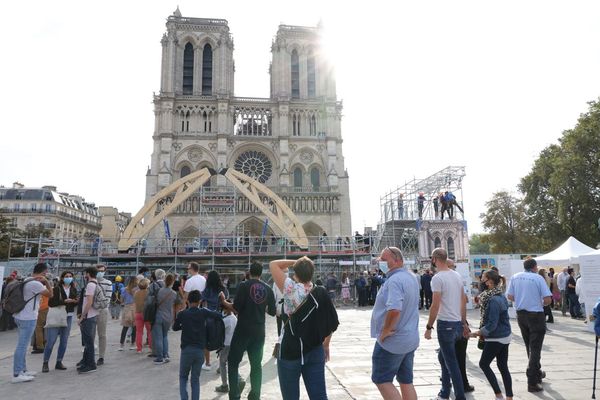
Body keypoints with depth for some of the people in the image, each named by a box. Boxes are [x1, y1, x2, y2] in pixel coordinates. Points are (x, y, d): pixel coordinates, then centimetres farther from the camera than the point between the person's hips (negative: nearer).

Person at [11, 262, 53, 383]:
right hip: (28, 318, -10)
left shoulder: (27, 281, 10)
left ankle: (22, 370, 24)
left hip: (21, 317, 10)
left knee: (22, 345, 16)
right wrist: (46, 281, -9)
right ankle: (17, 375, -2)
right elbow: (50, 294, -10)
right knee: (22, 346, -6)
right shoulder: (36, 284, -18)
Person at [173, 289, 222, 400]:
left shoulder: (182, 314, -3)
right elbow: (219, 315, 0)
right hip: (200, 350, 1)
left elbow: (175, 328, 12)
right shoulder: (203, 312, -3)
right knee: (195, 379, 13)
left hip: (186, 350, -1)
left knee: (183, 377, 17)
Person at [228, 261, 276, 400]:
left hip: (243, 329, -3)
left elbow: (236, 306, -16)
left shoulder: (244, 285, -8)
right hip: (259, 331, 4)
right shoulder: (268, 289, 4)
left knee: (233, 361, 7)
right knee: (256, 364, 13)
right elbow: (272, 312, 8)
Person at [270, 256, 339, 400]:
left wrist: (295, 262, -3)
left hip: (290, 351, -4)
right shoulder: (322, 293, -2)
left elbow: (273, 265, -10)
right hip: (315, 351, 4)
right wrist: (326, 345, 16)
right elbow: (331, 322, 4)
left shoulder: (292, 290, -15)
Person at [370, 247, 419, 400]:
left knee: (381, 379, 4)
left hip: (392, 340, -9)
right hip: (410, 338, 9)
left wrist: (385, 331, -21)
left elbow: (394, 310, -35)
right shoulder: (412, 277, 9)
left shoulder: (395, 280, -22)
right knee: (406, 381, 16)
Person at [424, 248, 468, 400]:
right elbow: (463, 301, 12)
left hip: (445, 324, -8)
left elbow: (435, 305, -18)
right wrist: (464, 323, 20)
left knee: (451, 362, 1)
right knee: (443, 356, 21)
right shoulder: (457, 275, 8)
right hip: (458, 323, 8)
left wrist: (429, 327, -10)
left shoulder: (437, 278, -16)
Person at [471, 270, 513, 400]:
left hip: (496, 338, -9)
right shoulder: (501, 296, 4)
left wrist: (478, 333, -17)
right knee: (503, 366, 14)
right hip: (505, 336, 9)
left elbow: (492, 325, -24)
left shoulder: (493, 300, -24)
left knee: (484, 364, 7)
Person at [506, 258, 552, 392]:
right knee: (535, 348, 1)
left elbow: (510, 297, 3)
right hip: (536, 315, -4)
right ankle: (532, 382, 0)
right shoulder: (538, 278, -11)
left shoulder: (515, 277, 1)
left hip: (521, 314, 5)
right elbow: (548, 299, -14)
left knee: (529, 347, 20)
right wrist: (541, 304, 6)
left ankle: (537, 372, 38)